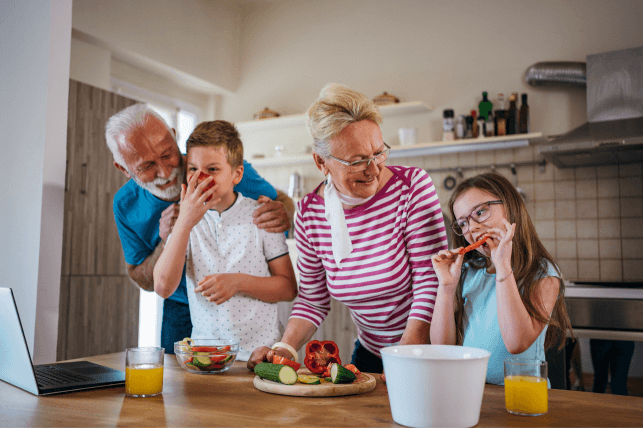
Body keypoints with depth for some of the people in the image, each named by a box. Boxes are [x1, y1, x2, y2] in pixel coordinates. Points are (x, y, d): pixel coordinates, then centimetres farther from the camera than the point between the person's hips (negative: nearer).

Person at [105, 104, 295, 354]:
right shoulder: (126, 205, -11)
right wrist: (166, 244, -25)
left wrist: (282, 213, -35)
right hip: (181, 308, 3)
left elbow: (283, 202, -8)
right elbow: (143, 282, -3)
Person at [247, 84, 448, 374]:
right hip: (369, 352, 3)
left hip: (426, 348, -3)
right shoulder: (309, 214, -5)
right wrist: (285, 348, -10)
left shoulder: (412, 186, -14)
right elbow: (312, 299, 5)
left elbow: (430, 280, -16)